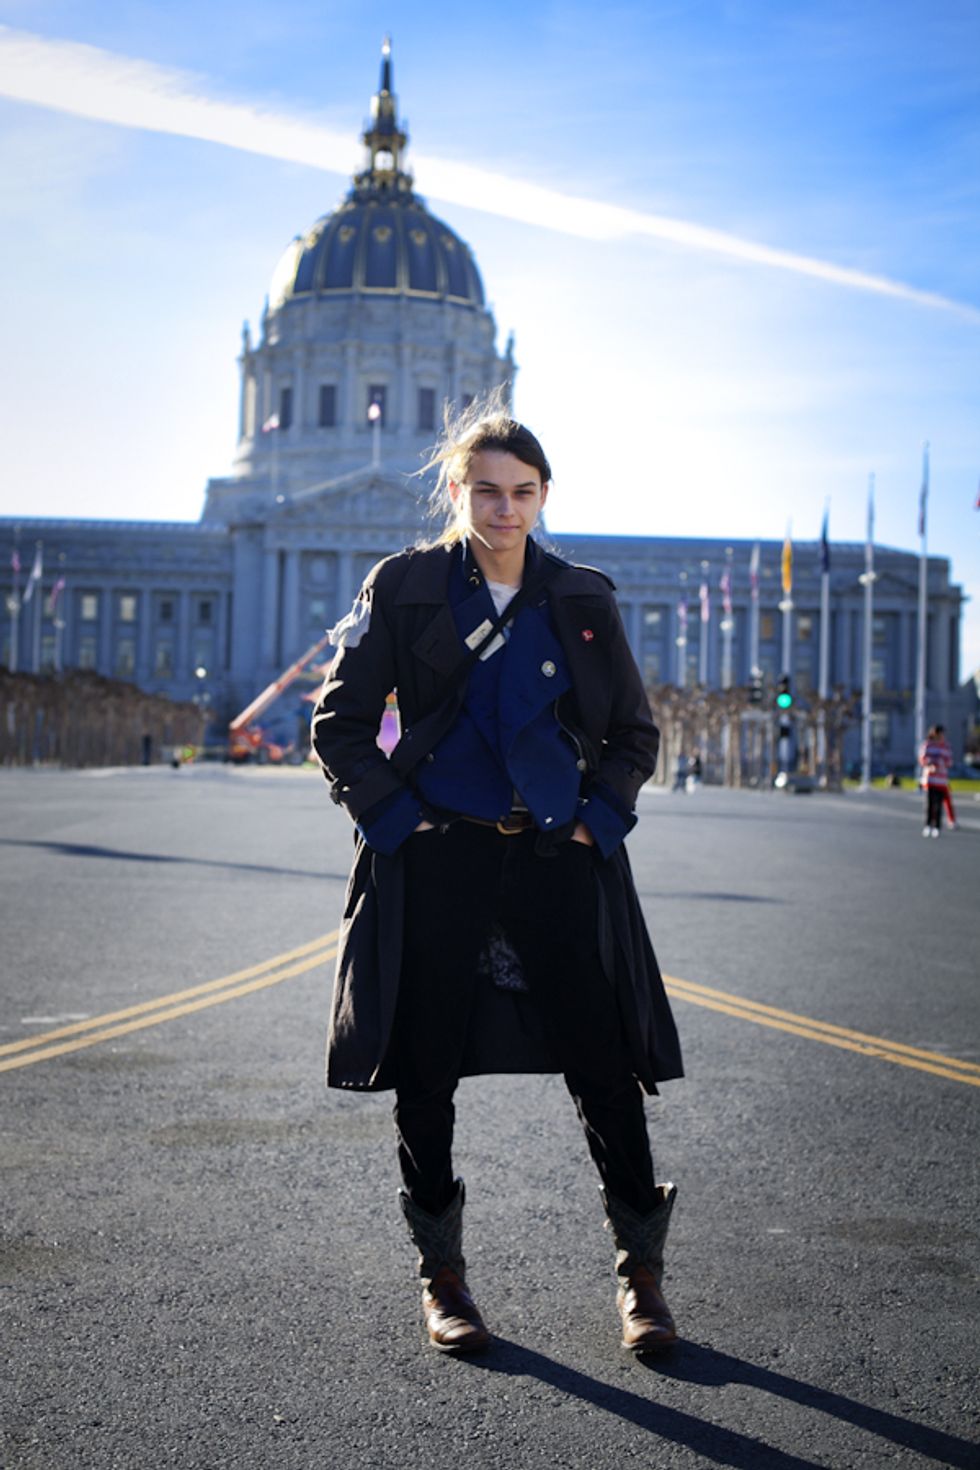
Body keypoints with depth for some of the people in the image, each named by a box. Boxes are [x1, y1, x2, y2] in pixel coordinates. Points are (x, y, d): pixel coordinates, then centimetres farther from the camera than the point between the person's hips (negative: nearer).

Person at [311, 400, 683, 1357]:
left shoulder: (583, 600, 7)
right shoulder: (404, 588, 1)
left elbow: (634, 733, 15)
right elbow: (340, 724, 5)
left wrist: (599, 820, 2)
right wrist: (392, 819, -4)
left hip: (561, 861, 1)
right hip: (436, 865, -1)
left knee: (605, 1070, 0)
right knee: (425, 1073, 4)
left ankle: (641, 1274, 14)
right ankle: (442, 1277, 21)